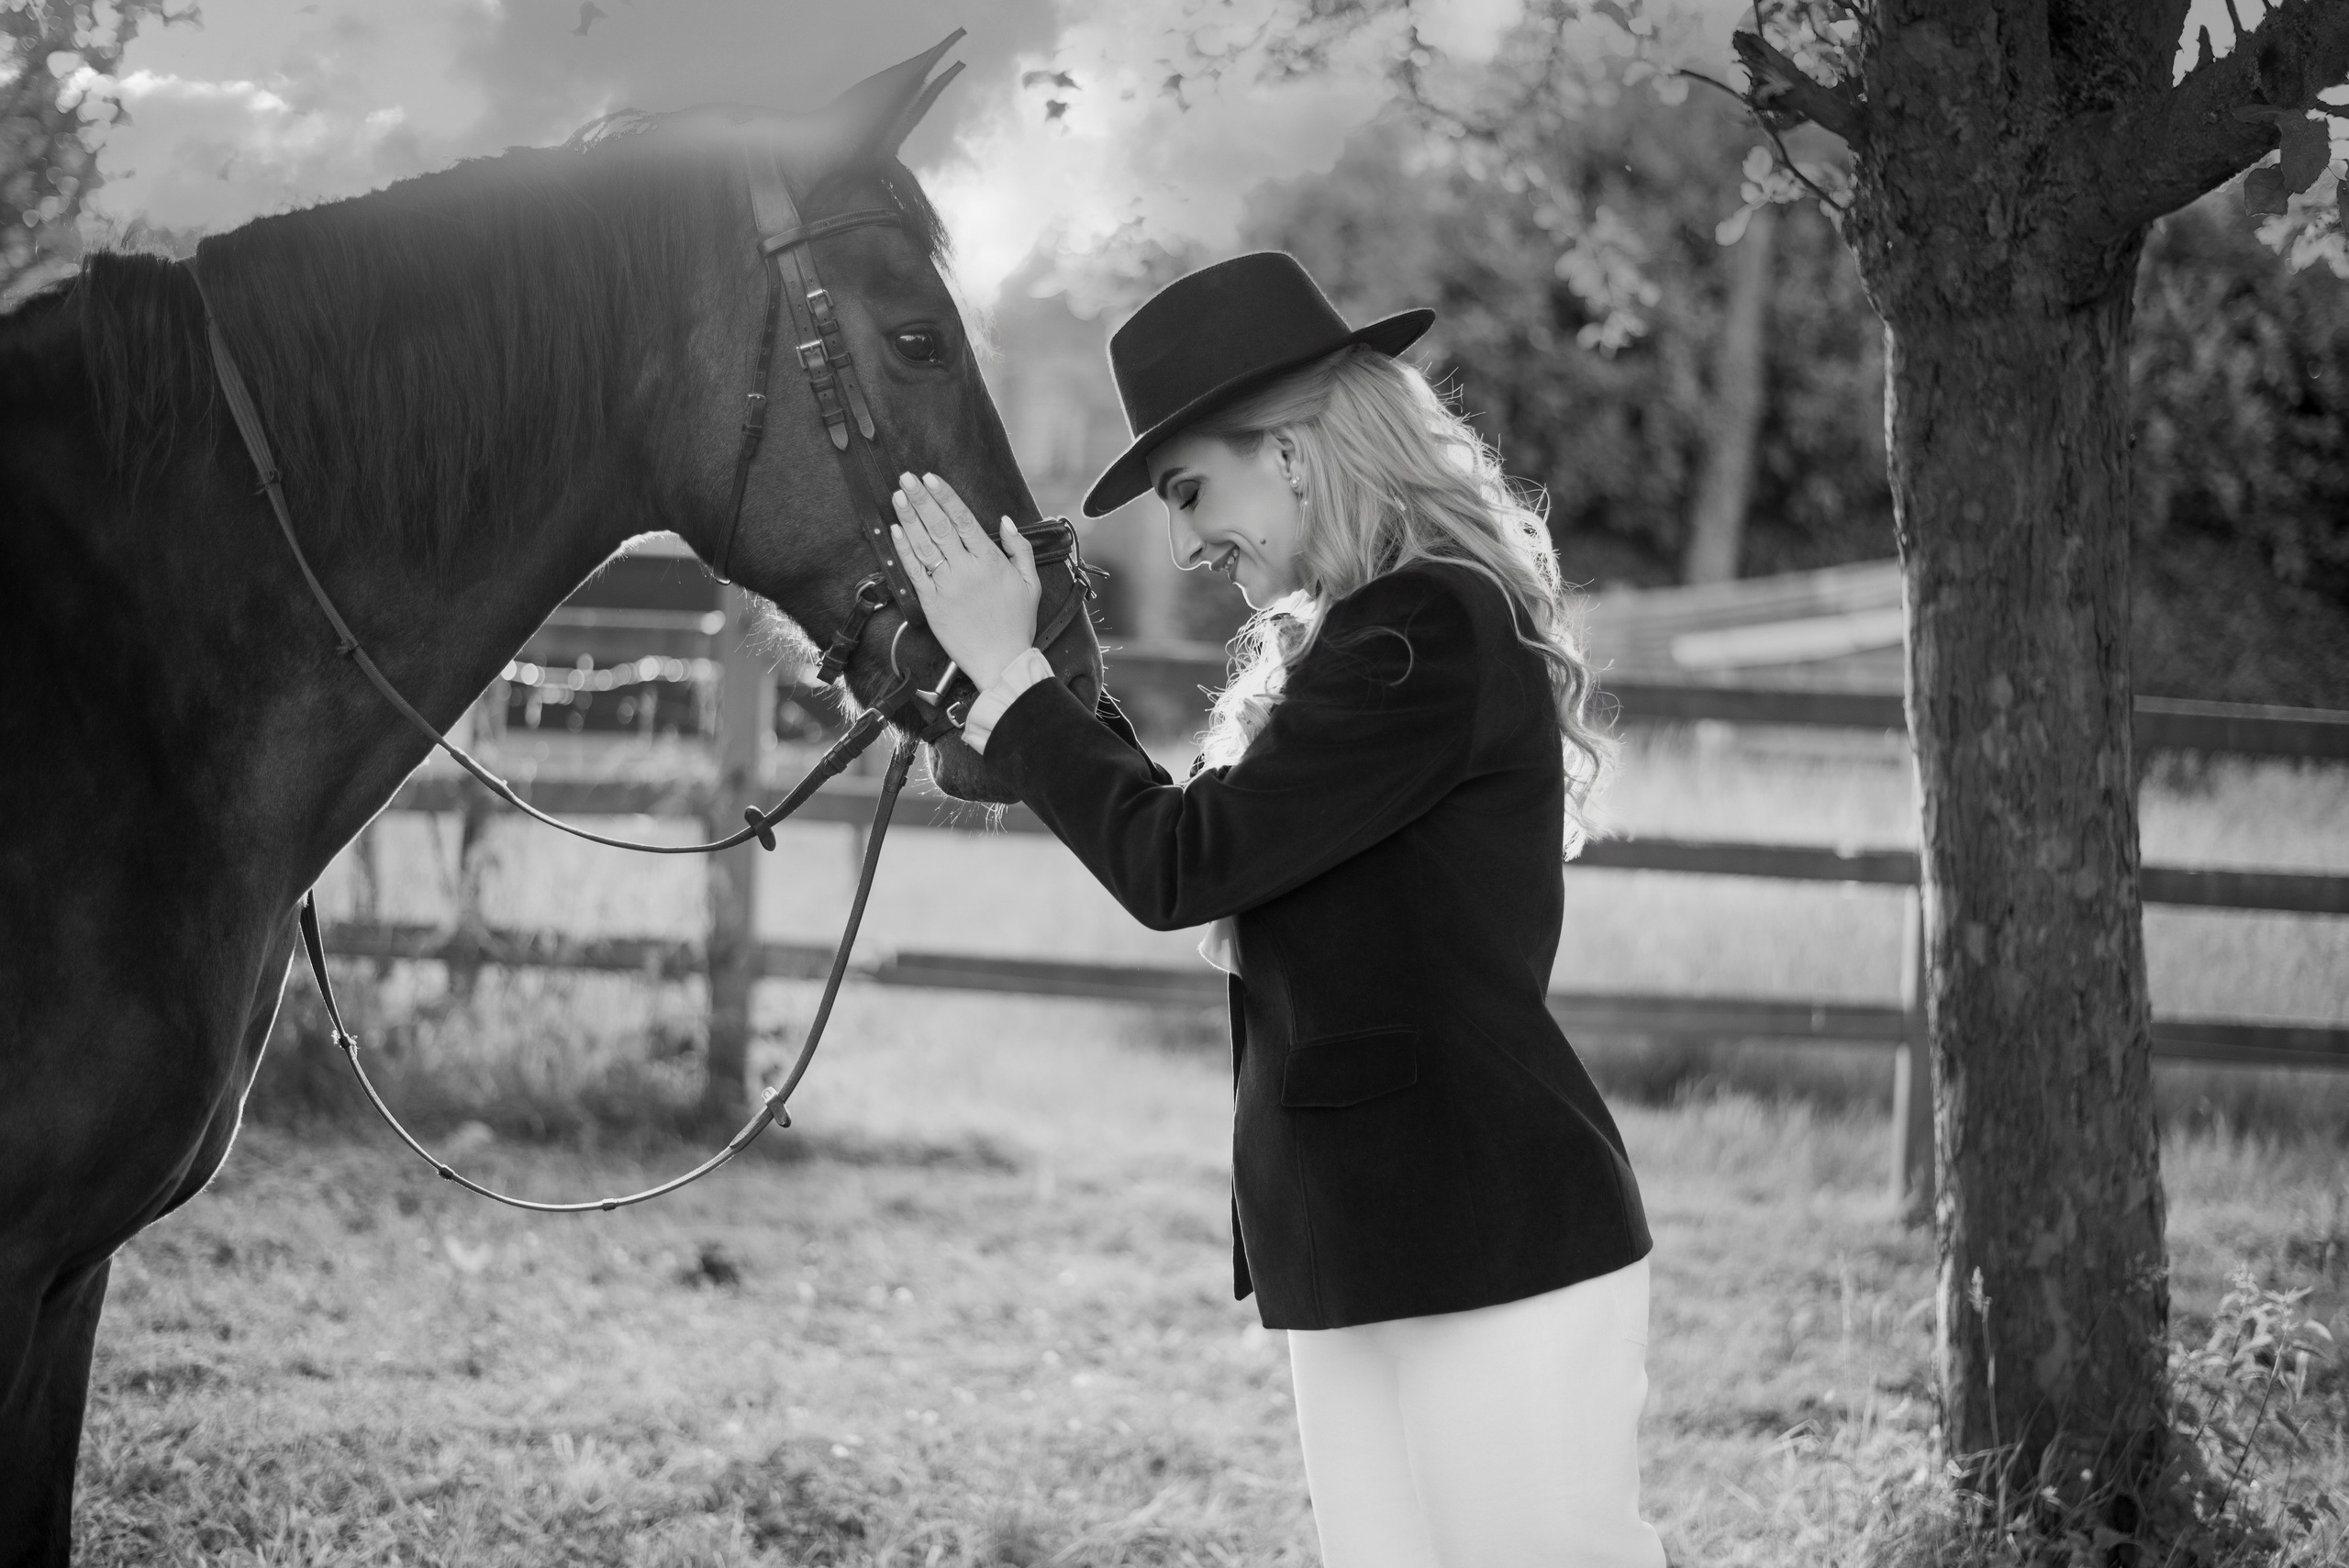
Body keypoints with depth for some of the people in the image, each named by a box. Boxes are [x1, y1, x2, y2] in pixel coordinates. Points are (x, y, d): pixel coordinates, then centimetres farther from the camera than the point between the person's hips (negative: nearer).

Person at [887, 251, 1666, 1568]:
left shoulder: (1431, 631, -15)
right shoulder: (1371, 632, 16)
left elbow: (1182, 867, -16)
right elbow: (1217, 869, 20)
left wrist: (1010, 672, -6)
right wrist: (1034, 694, 16)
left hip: (1497, 1246, -10)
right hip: (1362, 1253, 10)